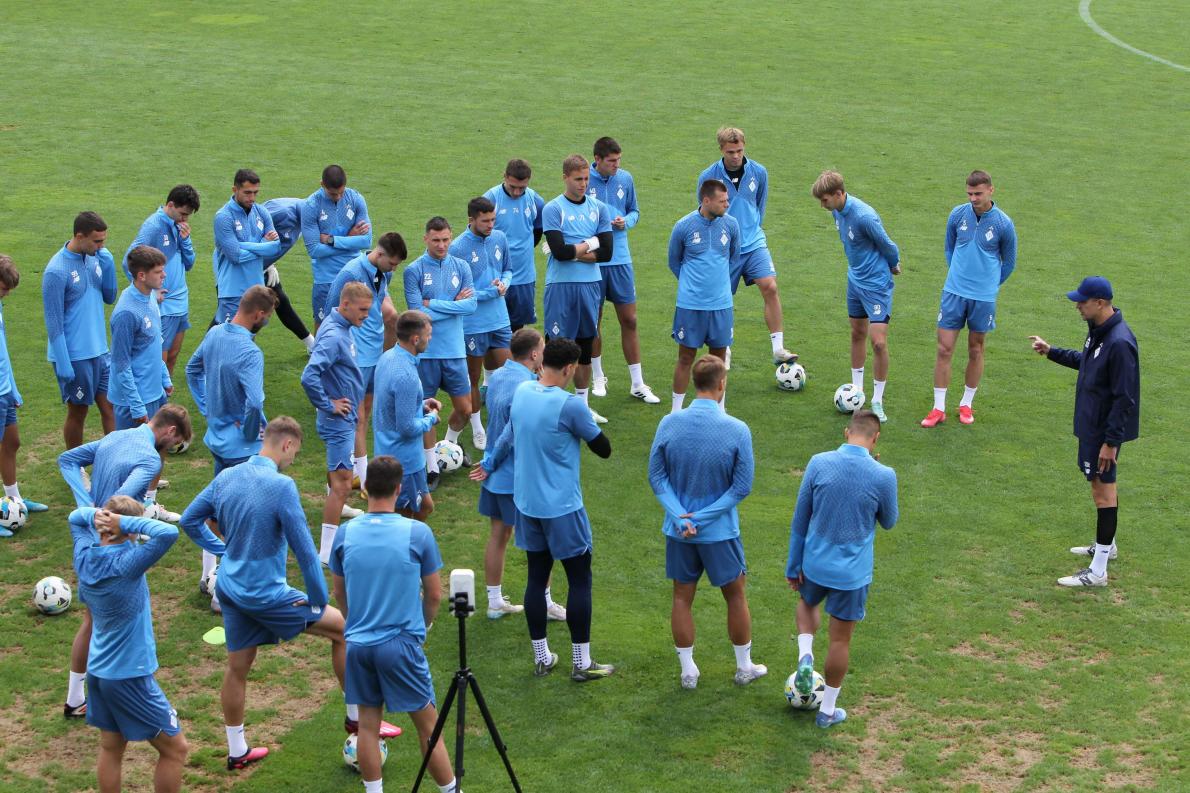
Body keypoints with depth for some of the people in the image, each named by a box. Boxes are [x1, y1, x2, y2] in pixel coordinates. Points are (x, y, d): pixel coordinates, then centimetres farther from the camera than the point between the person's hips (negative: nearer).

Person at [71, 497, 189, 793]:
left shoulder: (84, 556, -4)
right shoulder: (126, 564, -25)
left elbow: (76, 516, 15)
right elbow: (168, 533, -38)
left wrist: (97, 515, -6)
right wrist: (127, 523, -27)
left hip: (98, 671, 8)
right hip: (130, 676, -8)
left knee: (111, 747, 17)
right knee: (175, 749, 6)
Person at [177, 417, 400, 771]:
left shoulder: (226, 477, 1)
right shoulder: (281, 486, -21)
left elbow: (189, 520, 11)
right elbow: (303, 548, -18)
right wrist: (318, 599, -8)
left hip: (229, 588, 7)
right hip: (266, 593, -7)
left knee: (237, 667, 17)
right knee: (341, 628, 6)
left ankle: (236, 751, 28)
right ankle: (356, 717, 15)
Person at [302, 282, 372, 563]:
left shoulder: (341, 327, 5)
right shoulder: (333, 336, -26)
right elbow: (309, 377, -36)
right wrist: (328, 405, -23)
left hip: (346, 416, 10)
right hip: (339, 420, -10)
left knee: (338, 471, 32)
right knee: (342, 483, -11)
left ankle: (336, 506, 58)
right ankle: (327, 552, -10)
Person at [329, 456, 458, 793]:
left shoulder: (345, 534, -2)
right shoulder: (418, 533, -10)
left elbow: (339, 594, 10)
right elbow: (434, 594, -1)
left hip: (358, 644, 3)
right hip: (402, 645, -3)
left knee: (368, 724, 12)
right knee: (427, 725, 6)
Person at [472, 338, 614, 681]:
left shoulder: (521, 392, 0)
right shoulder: (570, 405, -20)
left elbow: (509, 433, 18)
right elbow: (604, 449, -10)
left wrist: (489, 464, 35)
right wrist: (588, 424, 8)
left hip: (527, 503, 7)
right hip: (562, 508, -7)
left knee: (537, 576, 14)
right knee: (579, 579, 4)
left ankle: (541, 658, 21)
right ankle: (581, 664, 9)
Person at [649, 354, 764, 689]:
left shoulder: (669, 424, -10)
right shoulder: (737, 430, -17)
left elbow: (656, 476, -6)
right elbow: (742, 487, -14)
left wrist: (680, 516, -11)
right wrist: (702, 518, -12)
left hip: (678, 531, 2)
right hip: (720, 533, -2)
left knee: (682, 597, 15)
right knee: (736, 595, 16)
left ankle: (688, 671, 23)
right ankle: (745, 667, 29)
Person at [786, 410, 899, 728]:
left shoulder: (818, 463, -10)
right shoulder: (883, 476, -16)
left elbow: (799, 519, -1)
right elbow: (889, 522, 3)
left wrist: (794, 566, 10)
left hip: (814, 564, 2)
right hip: (852, 572, -2)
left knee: (807, 602, 33)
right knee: (841, 639, 13)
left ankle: (805, 656, 9)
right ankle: (827, 710, 24)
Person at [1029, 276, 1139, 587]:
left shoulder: (1119, 343, -27)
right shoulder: (1097, 331, 3)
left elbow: (1125, 398, -25)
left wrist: (1111, 441, -23)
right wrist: (1051, 352, 23)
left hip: (1106, 429, -10)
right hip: (1092, 423, 10)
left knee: (1103, 490, -4)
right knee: (1102, 486, 23)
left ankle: (1098, 571, 0)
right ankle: (1105, 546, 41)